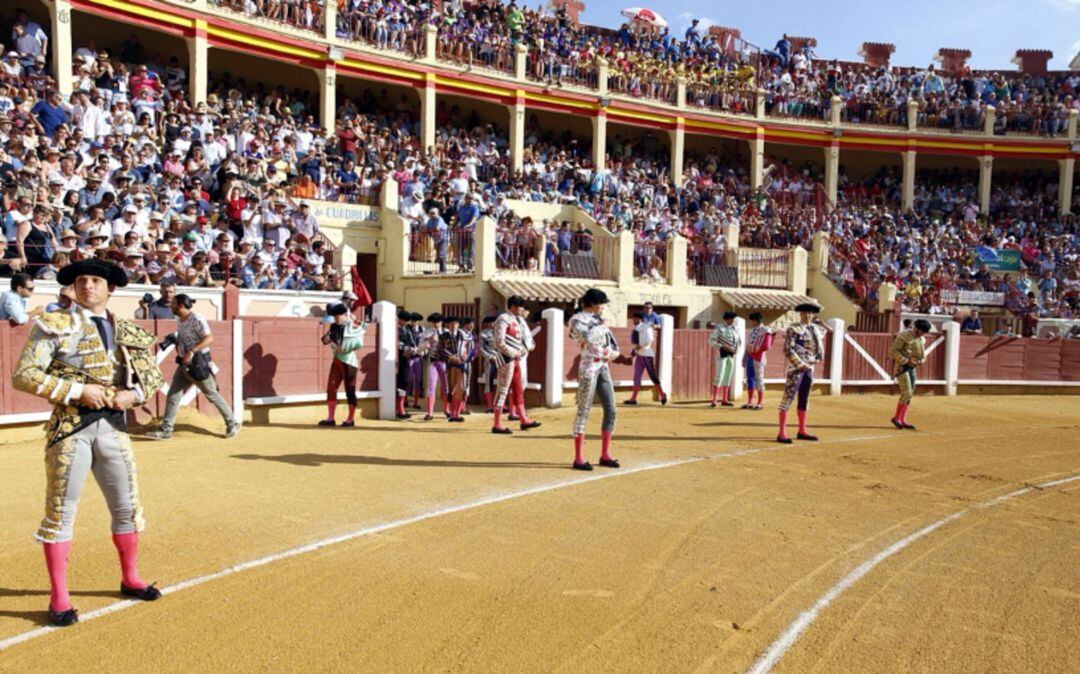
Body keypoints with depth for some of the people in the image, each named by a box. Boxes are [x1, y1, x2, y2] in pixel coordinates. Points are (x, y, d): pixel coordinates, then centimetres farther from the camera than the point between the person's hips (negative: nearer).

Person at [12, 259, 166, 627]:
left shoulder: (129, 331, 9)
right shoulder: (54, 325, -4)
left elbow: (153, 375, 14)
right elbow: (23, 375, -11)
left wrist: (133, 394, -6)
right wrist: (77, 390, -19)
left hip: (114, 426, 4)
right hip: (70, 428, -4)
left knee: (127, 507, 13)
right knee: (61, 511, 3)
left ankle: (130, 578, 31)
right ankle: (59, 598, 16)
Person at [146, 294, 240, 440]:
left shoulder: (196, 320, -16)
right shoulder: (180, 321, 11)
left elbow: (209, 338, -27)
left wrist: (192, 351, -34)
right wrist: (172, 340, 5)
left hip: (199, 364, -8)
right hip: (184, 365, 8)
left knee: (213, 395, 1)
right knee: (172, 396, 4)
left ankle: (232, 423, 15)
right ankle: (165, 430, 10)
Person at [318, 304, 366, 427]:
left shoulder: (354, 326, -10)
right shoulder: (334, 326, 9)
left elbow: (359, 343, -19)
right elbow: (327, 339, 14)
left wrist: (343, 348, -21)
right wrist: (326, 339, -10)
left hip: (349, 361, -6)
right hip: (337, 360, 6)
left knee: (350, 390, 1)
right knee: (331, 387, 2)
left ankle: (351, 419, 10)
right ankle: (330, 418, 7)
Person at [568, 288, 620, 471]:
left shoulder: (598, 319, 17)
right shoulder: (577, 320, -7)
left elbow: (612, 341, 21)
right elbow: (588, 337, -27)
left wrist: (613, 352, -1)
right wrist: (600, 325, -10)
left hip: (603, 367, 8)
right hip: (589, 368, -8)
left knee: (610, 411, 6)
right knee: (584, 411, -6)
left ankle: (605, 455, 16)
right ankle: (578, 458, -1)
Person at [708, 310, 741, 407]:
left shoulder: (734, 328, 9)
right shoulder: (719, 327, -11)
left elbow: (739, 339, 20)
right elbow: (711, 341, -14)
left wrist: (736, 348, 0)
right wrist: (723, 347, -22)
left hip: (731, 355, 7)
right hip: (722, 354, -7)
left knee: (728, 377, 9)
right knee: (719, 377, -13)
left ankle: (724, 400, 16)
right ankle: (713, 400, -12)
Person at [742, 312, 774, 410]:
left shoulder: (765, 331, -9)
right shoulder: (753, 330, 15)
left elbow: (766, 346, -17)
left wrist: (754, 350, -14)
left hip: (758, 358, -8)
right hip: (749, 357, 8)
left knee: (759, 380, -2)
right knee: (750, 379, 10)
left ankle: (759, 404, 4)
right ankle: (749, 403, 17)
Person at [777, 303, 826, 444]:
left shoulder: (816, 329, 13)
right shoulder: (793, 329, -9)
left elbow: (820, 349, 18)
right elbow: (788, 350, -15)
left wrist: (816, 359, -2)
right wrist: (800, 364, -19)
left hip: (809, 368, 8)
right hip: (796, 367, -8)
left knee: (804, 399, 13)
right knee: (788, 397, -8)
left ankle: (802, 431, 22)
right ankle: (782, 433, -9)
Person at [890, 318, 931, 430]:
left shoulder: (921, 339, 12)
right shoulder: (904, 336, -13)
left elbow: (923, 354, 23)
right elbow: (893, 351, -17)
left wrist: (920, 360, 0)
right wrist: (906, 360, -22)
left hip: (912, 368, 9)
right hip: (902, 367, -9)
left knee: (910, 394, 8)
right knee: (907, 393, -13)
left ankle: (903, 420, 14)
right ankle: (896, 417, 0)